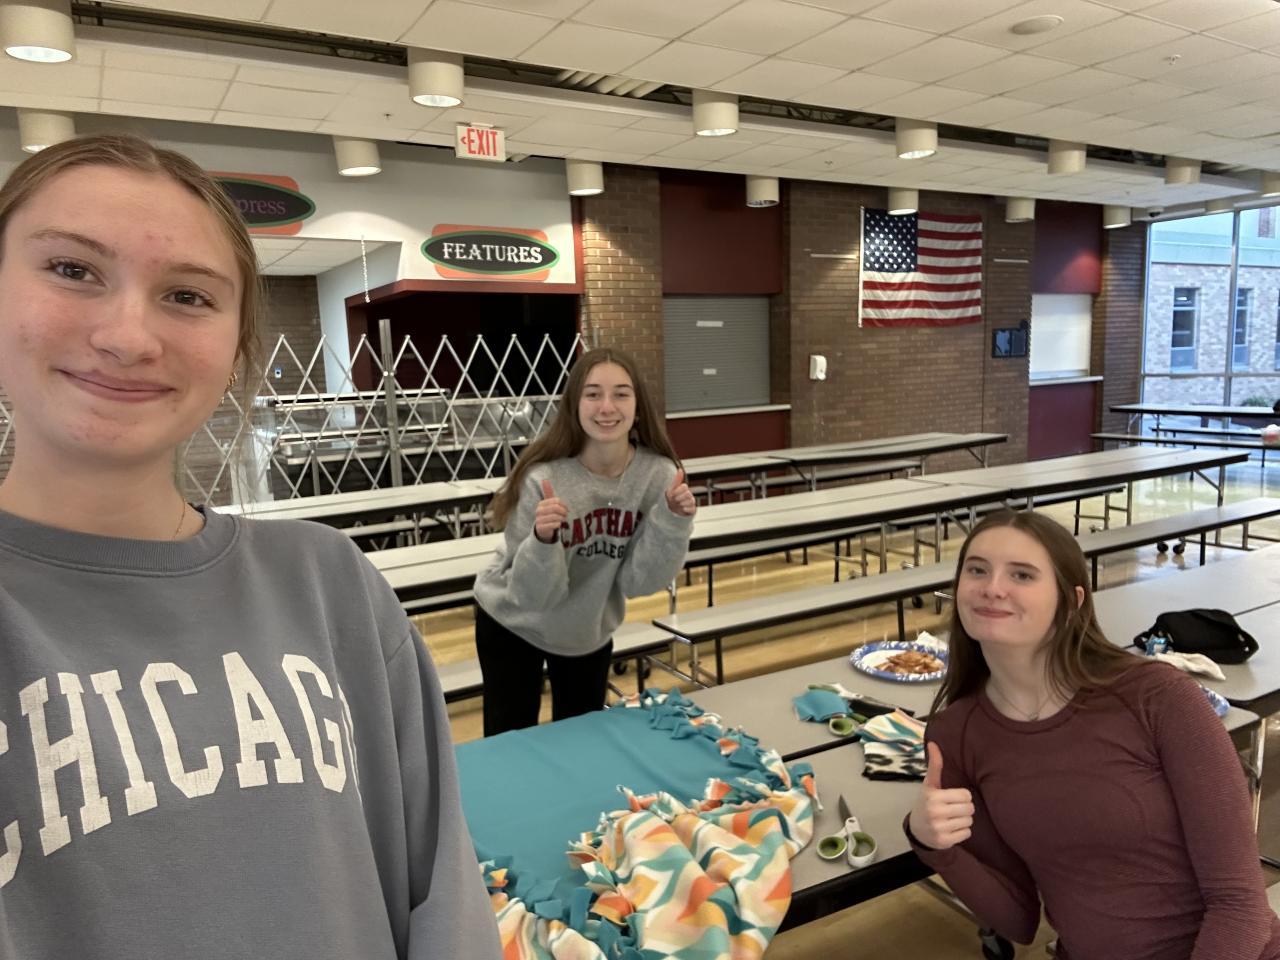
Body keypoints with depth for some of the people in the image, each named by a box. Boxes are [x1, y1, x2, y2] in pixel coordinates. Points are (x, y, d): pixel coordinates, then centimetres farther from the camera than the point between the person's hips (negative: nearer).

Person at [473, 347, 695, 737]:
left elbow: (637, 581, -16)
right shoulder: (542, 478, -30)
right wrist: (543, 540, -42)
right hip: (514, 626, -3)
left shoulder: (658, 474, -21)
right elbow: (533, 594, -24)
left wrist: (672, 522, -30)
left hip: (589, 631, 3)